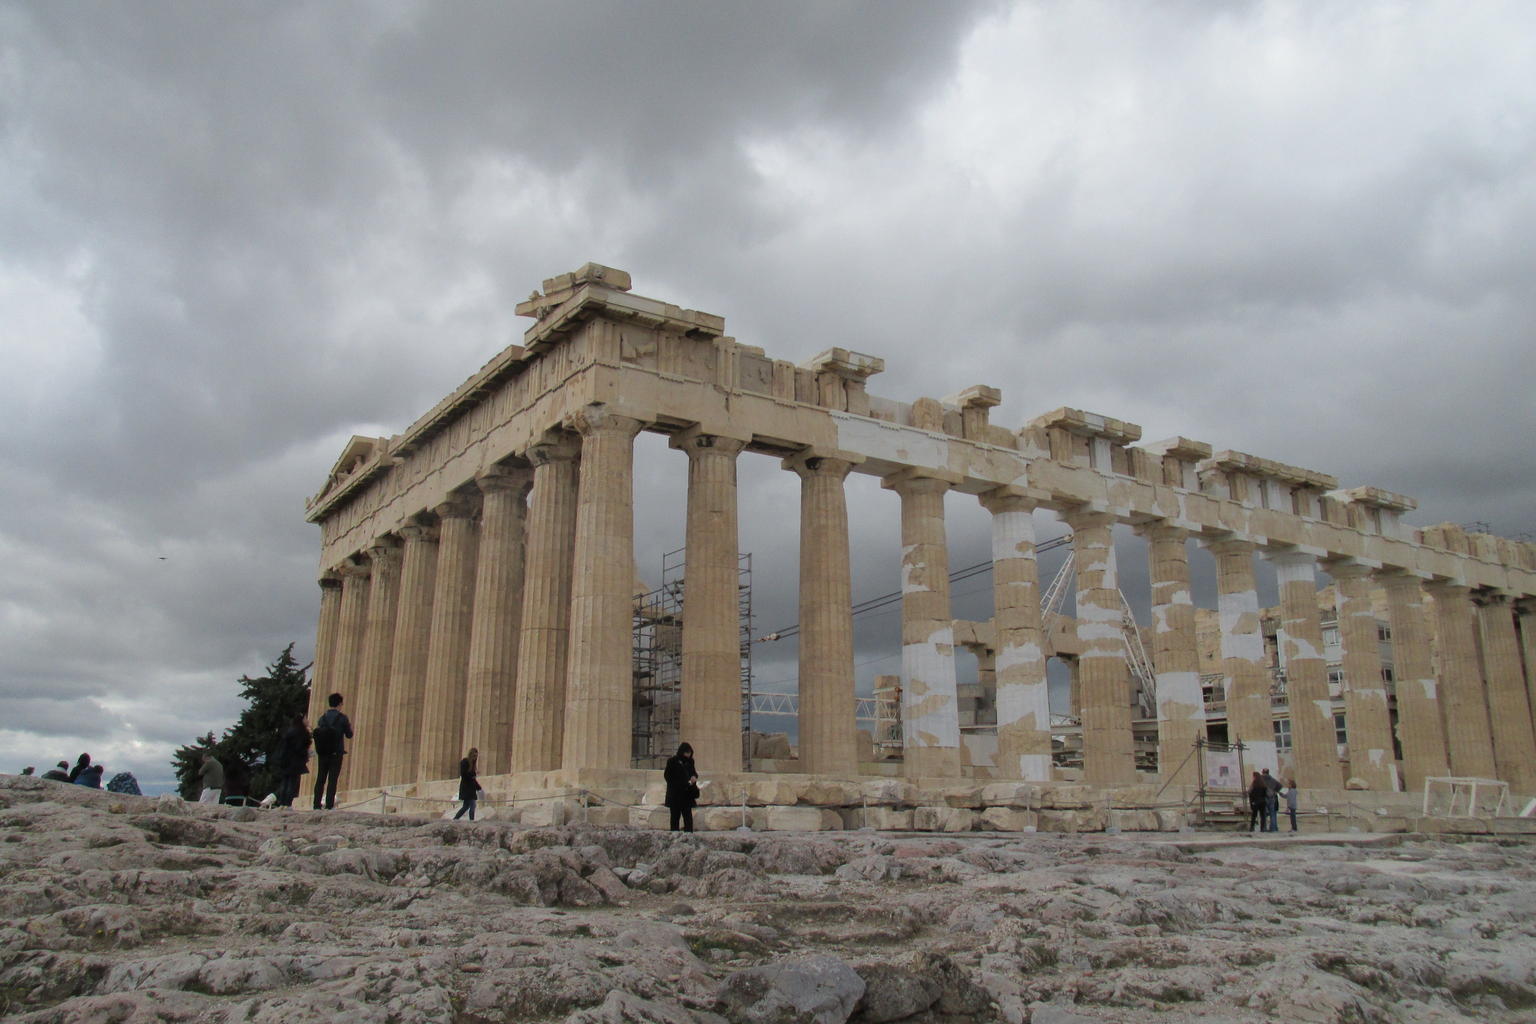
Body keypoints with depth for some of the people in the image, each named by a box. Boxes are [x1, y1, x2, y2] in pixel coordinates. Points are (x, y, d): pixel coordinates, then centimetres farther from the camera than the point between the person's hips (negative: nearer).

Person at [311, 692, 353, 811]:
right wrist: (350, 727, 20)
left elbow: (317, 732, 10)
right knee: (333, 779, -1)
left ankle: (317, 804, 5)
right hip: (336, 753, -3)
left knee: (320, 779, 7)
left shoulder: (323, 717, 5)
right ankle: (329, 805, -5)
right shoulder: (342, 717, -6)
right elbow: (349, 735, 0)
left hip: (322, 753, 3)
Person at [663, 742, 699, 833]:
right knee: (675, 816, 3)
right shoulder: (672, 761, -6)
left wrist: (694, 777, -6)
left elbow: (694, 772, 19)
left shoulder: (690, 761, 10)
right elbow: (667, 775, -8)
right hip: (675, 794, -4)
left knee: (688, 815, -2)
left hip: (687, 794, 4)